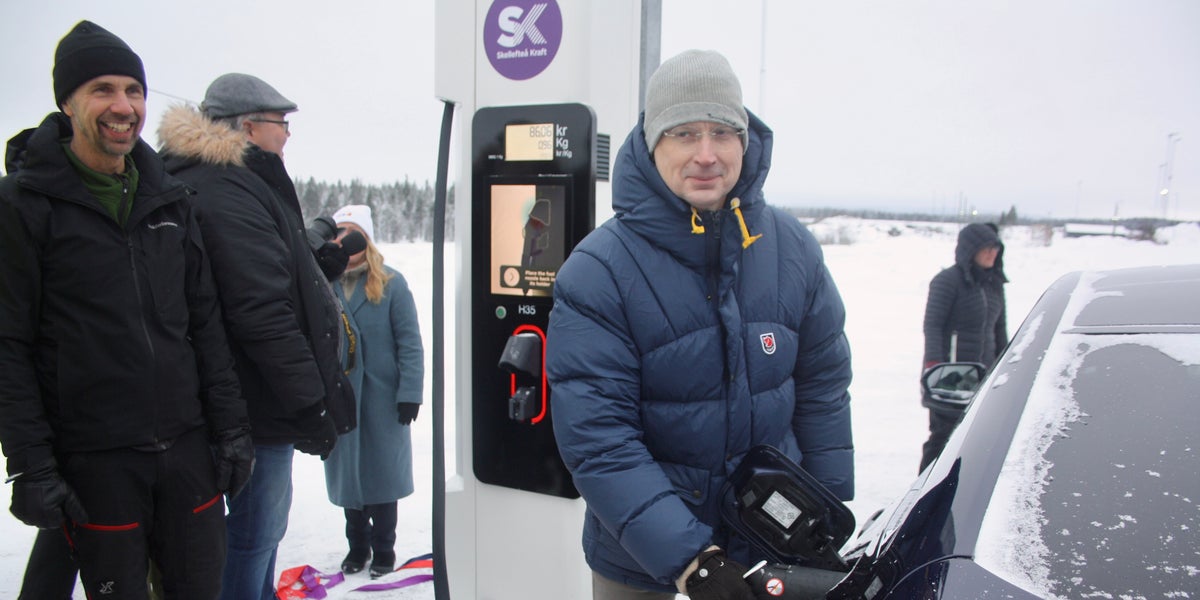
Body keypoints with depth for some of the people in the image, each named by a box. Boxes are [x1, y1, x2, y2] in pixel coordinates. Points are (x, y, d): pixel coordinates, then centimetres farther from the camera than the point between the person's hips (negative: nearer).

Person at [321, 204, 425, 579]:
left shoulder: (390, 284, -6)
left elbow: (409, 343, -7)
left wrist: (409, 393, -12)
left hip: (382, 398, -2)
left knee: (381, 473, 8)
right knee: (346, 473, 13)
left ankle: (383, 551, 25)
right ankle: (357, 546, 32)